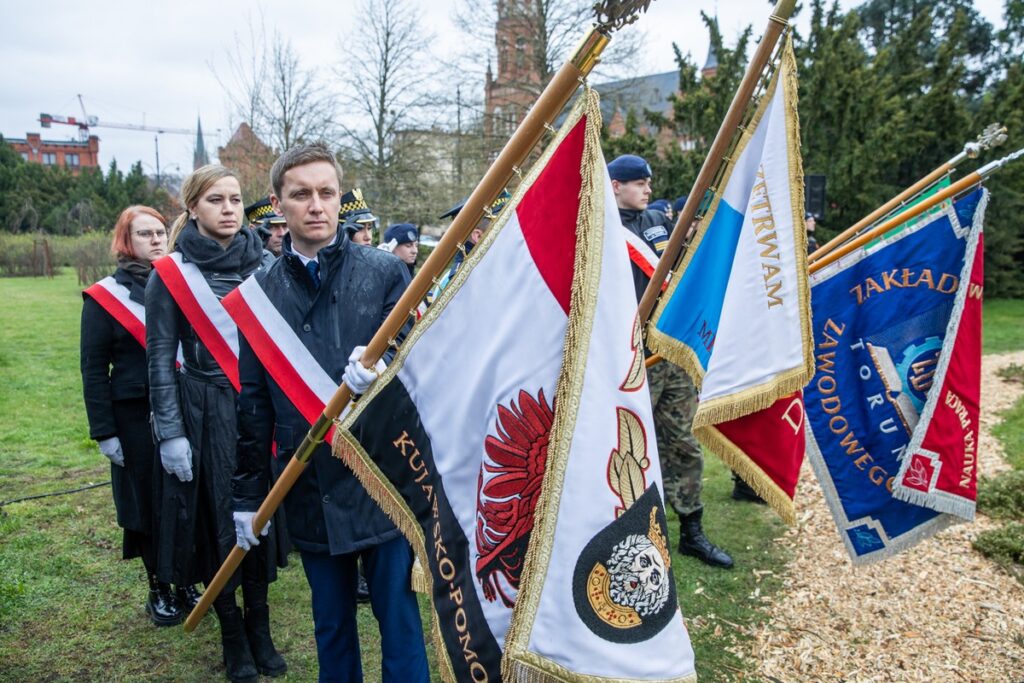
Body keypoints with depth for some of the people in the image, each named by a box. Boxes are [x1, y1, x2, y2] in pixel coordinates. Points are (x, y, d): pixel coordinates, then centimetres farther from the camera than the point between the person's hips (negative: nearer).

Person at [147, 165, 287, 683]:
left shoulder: (263, 265, 4)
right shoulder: (170, 274, -3)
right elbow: (160, 359, -3)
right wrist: (170, 433, -7)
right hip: (205, 414, -2)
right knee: (218, 523, 6)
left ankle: (260, 630, 26)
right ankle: (233, 637, 24)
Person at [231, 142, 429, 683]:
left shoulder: (384, 272, -3)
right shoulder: (259, 293, 4)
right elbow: (253, 402, 9)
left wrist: (384, 370, -25)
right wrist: (247, 494, 11)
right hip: (311, 490, 3)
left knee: (399, 620, 7)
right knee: (331, 625, 18)